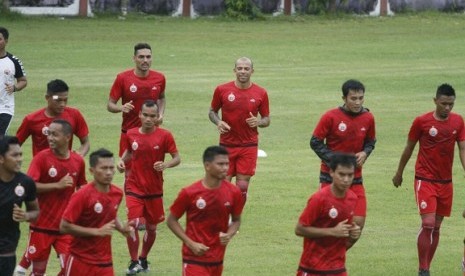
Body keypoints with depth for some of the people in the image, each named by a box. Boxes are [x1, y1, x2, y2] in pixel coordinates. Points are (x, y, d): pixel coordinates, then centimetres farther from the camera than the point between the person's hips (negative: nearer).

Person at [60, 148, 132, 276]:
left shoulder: (117, 193, 1)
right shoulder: (82, 196, -17)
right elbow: (65, 226, -17)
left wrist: (121, 228, 1)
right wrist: (97, 232, -21)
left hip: (105, 262, 5)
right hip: (80, 260, -5)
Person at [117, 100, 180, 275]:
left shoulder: (164, 136, -8)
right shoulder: (131, 134, -2)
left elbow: (177, 158, -4)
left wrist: (165, 165, -24)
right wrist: (122, 161, -2)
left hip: (155, 190, 0)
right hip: (134, 188, 0)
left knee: (151, 226, 12)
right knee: (132, 223, -15)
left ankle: (143, 259, 35)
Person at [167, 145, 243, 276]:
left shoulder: (233, 193, -3)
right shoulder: (189, 193, -13)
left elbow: (236, 220, 13)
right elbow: (171, 220, -3)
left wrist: (229, 235, -9)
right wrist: (191, 244, -12)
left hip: (217, 259, 4)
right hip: (194, 258, -4)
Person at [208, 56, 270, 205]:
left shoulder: (261, 93, 0)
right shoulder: (222, 90, -2)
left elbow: (267, 120, 8)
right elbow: (212, 111, 11)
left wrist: (258, 122, -15)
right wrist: (218, 122, -11)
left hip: (248, 146, 0)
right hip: (226, 145, 0)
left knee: (242, 186, 0)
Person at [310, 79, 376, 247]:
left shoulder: (368, 118, 0)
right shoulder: (331, 117, -12)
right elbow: (315, 142, -6)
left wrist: (364, 153, -7)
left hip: (355, 177, 4)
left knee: (358, 222, -4)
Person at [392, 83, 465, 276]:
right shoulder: (421, 122, -9)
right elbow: (409, 148, 3)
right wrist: (399, 173, 12)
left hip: (445, 181, 4)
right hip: (425, 180, -4)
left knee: (436, 227, 8)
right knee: (428, 223, -15)